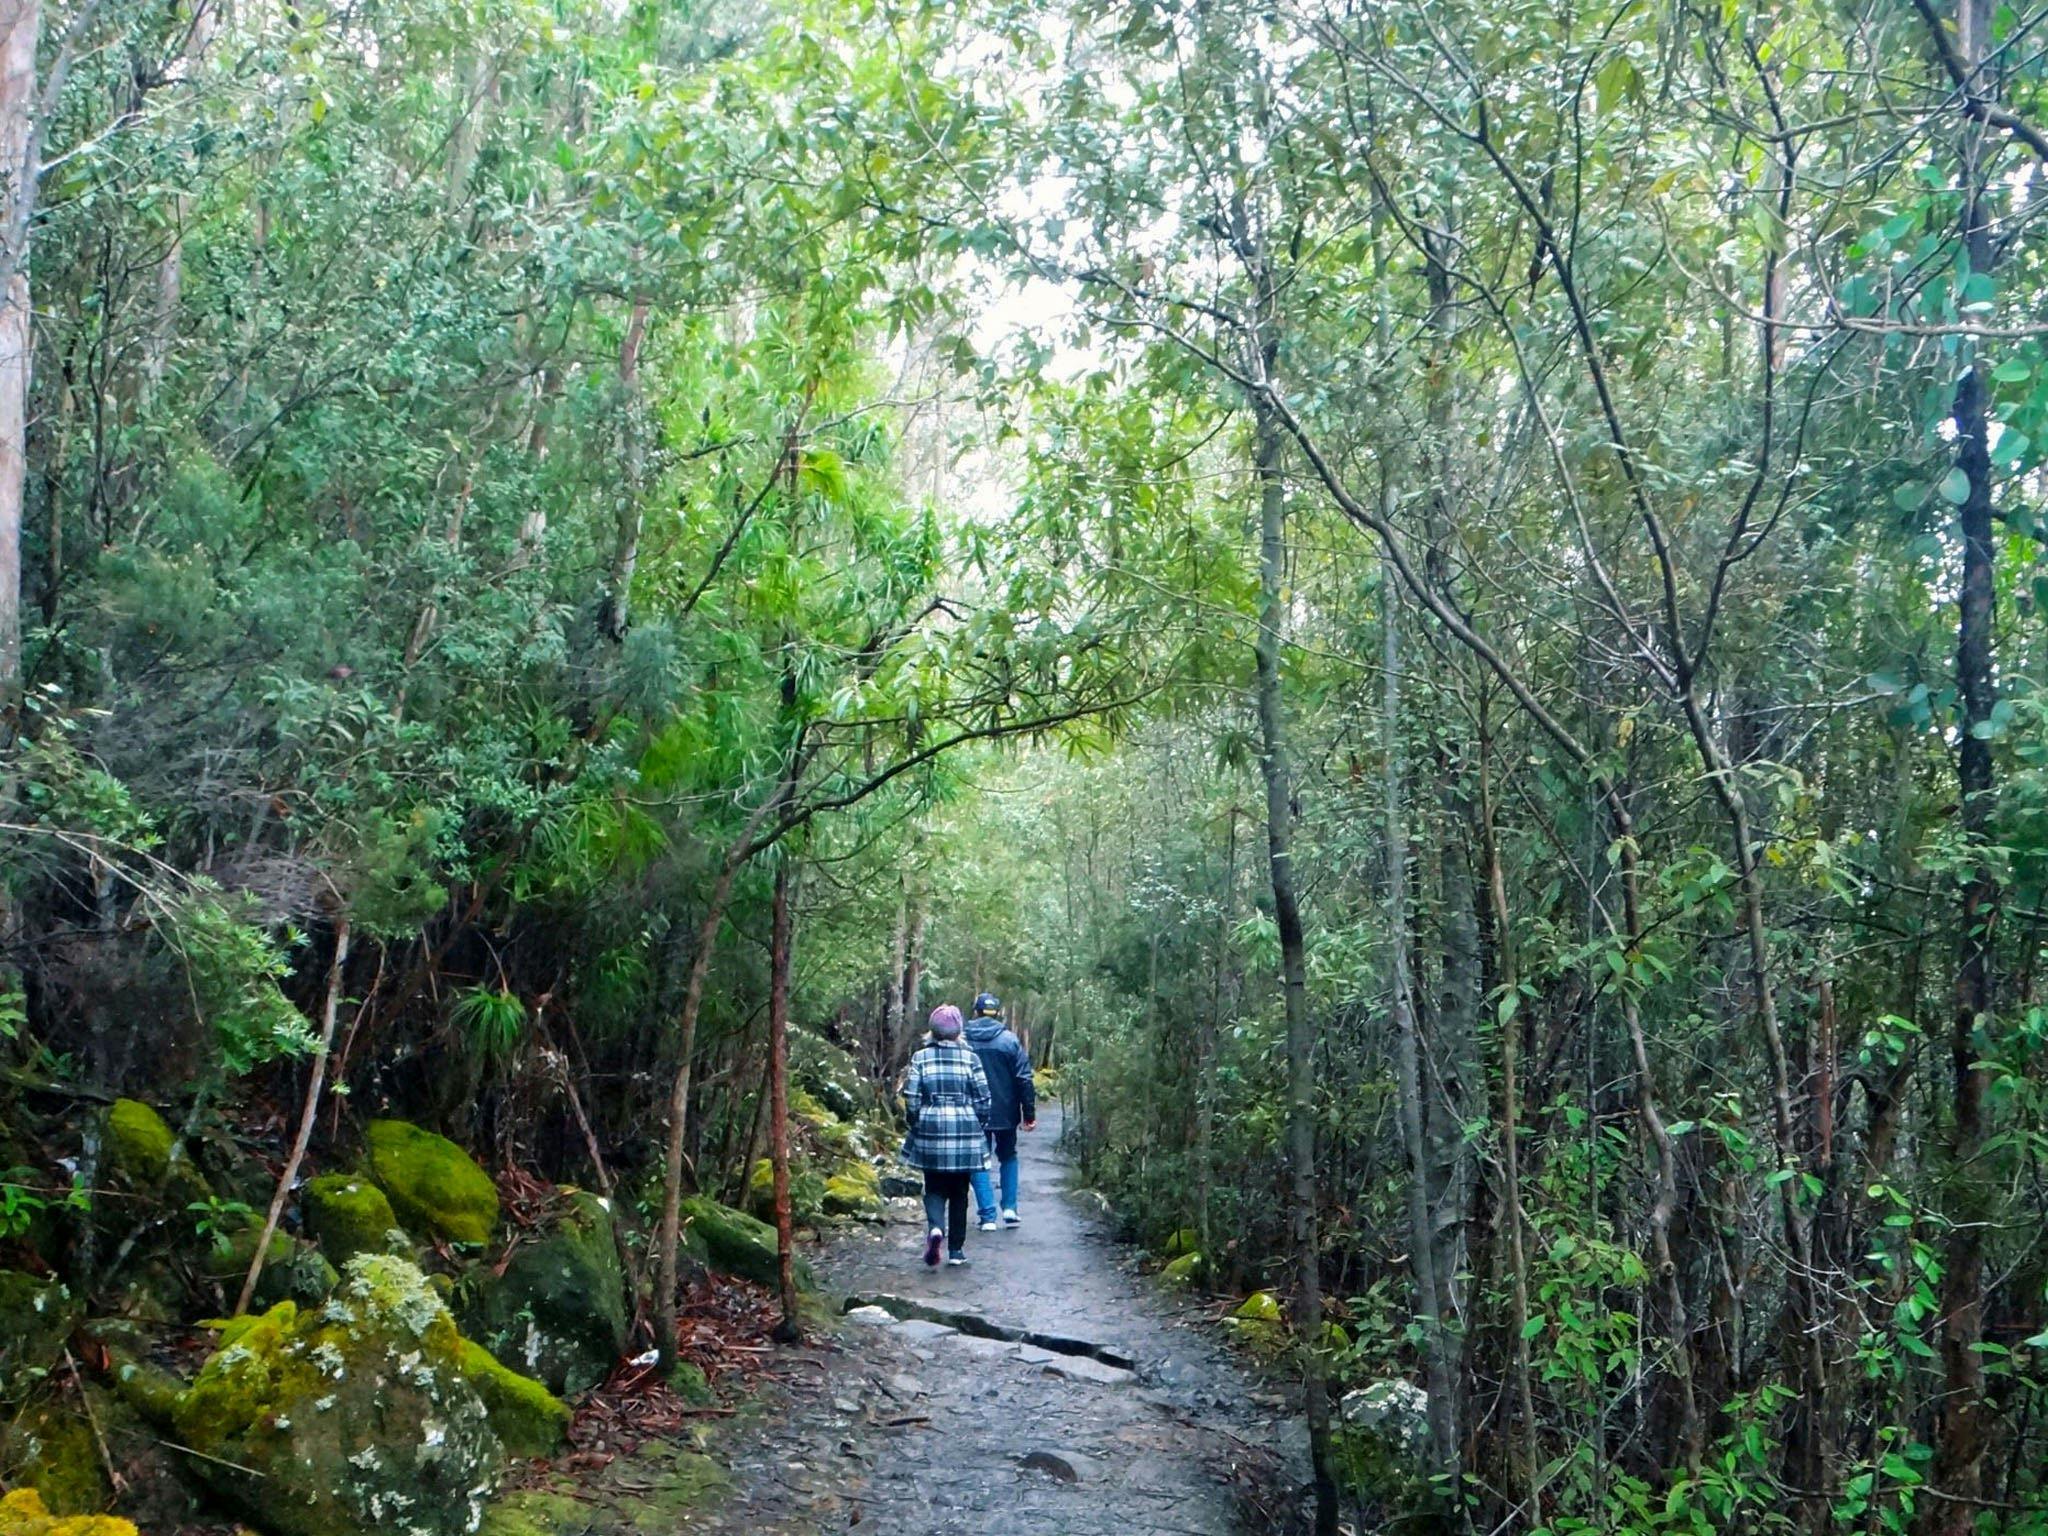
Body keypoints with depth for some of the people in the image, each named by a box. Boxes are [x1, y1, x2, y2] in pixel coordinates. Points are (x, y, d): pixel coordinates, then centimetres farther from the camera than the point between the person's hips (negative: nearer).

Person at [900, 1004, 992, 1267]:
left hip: (931, 1130, 0)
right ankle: (956, 1250, 15)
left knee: (934, 1188, 11)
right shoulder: (970, 1057, -3)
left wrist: (915, 1124, 11)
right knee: (959, 1192, 12)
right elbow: (982, 1098, -2)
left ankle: (935, 1228, -17)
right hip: (965, 1131, 0)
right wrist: (981, 1127, 11)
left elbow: (911, 1098, -3)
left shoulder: (920, 1058, -2)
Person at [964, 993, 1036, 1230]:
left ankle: (988, 1216, 1)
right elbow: (1024, 1080, -6)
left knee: (979, 1162, 8)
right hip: (1005, 1113, 0)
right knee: (1008, 1157, 19)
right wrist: (1029, 1113, 0)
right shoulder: (1010, 1040, -5)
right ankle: (1009, 1208, 10)